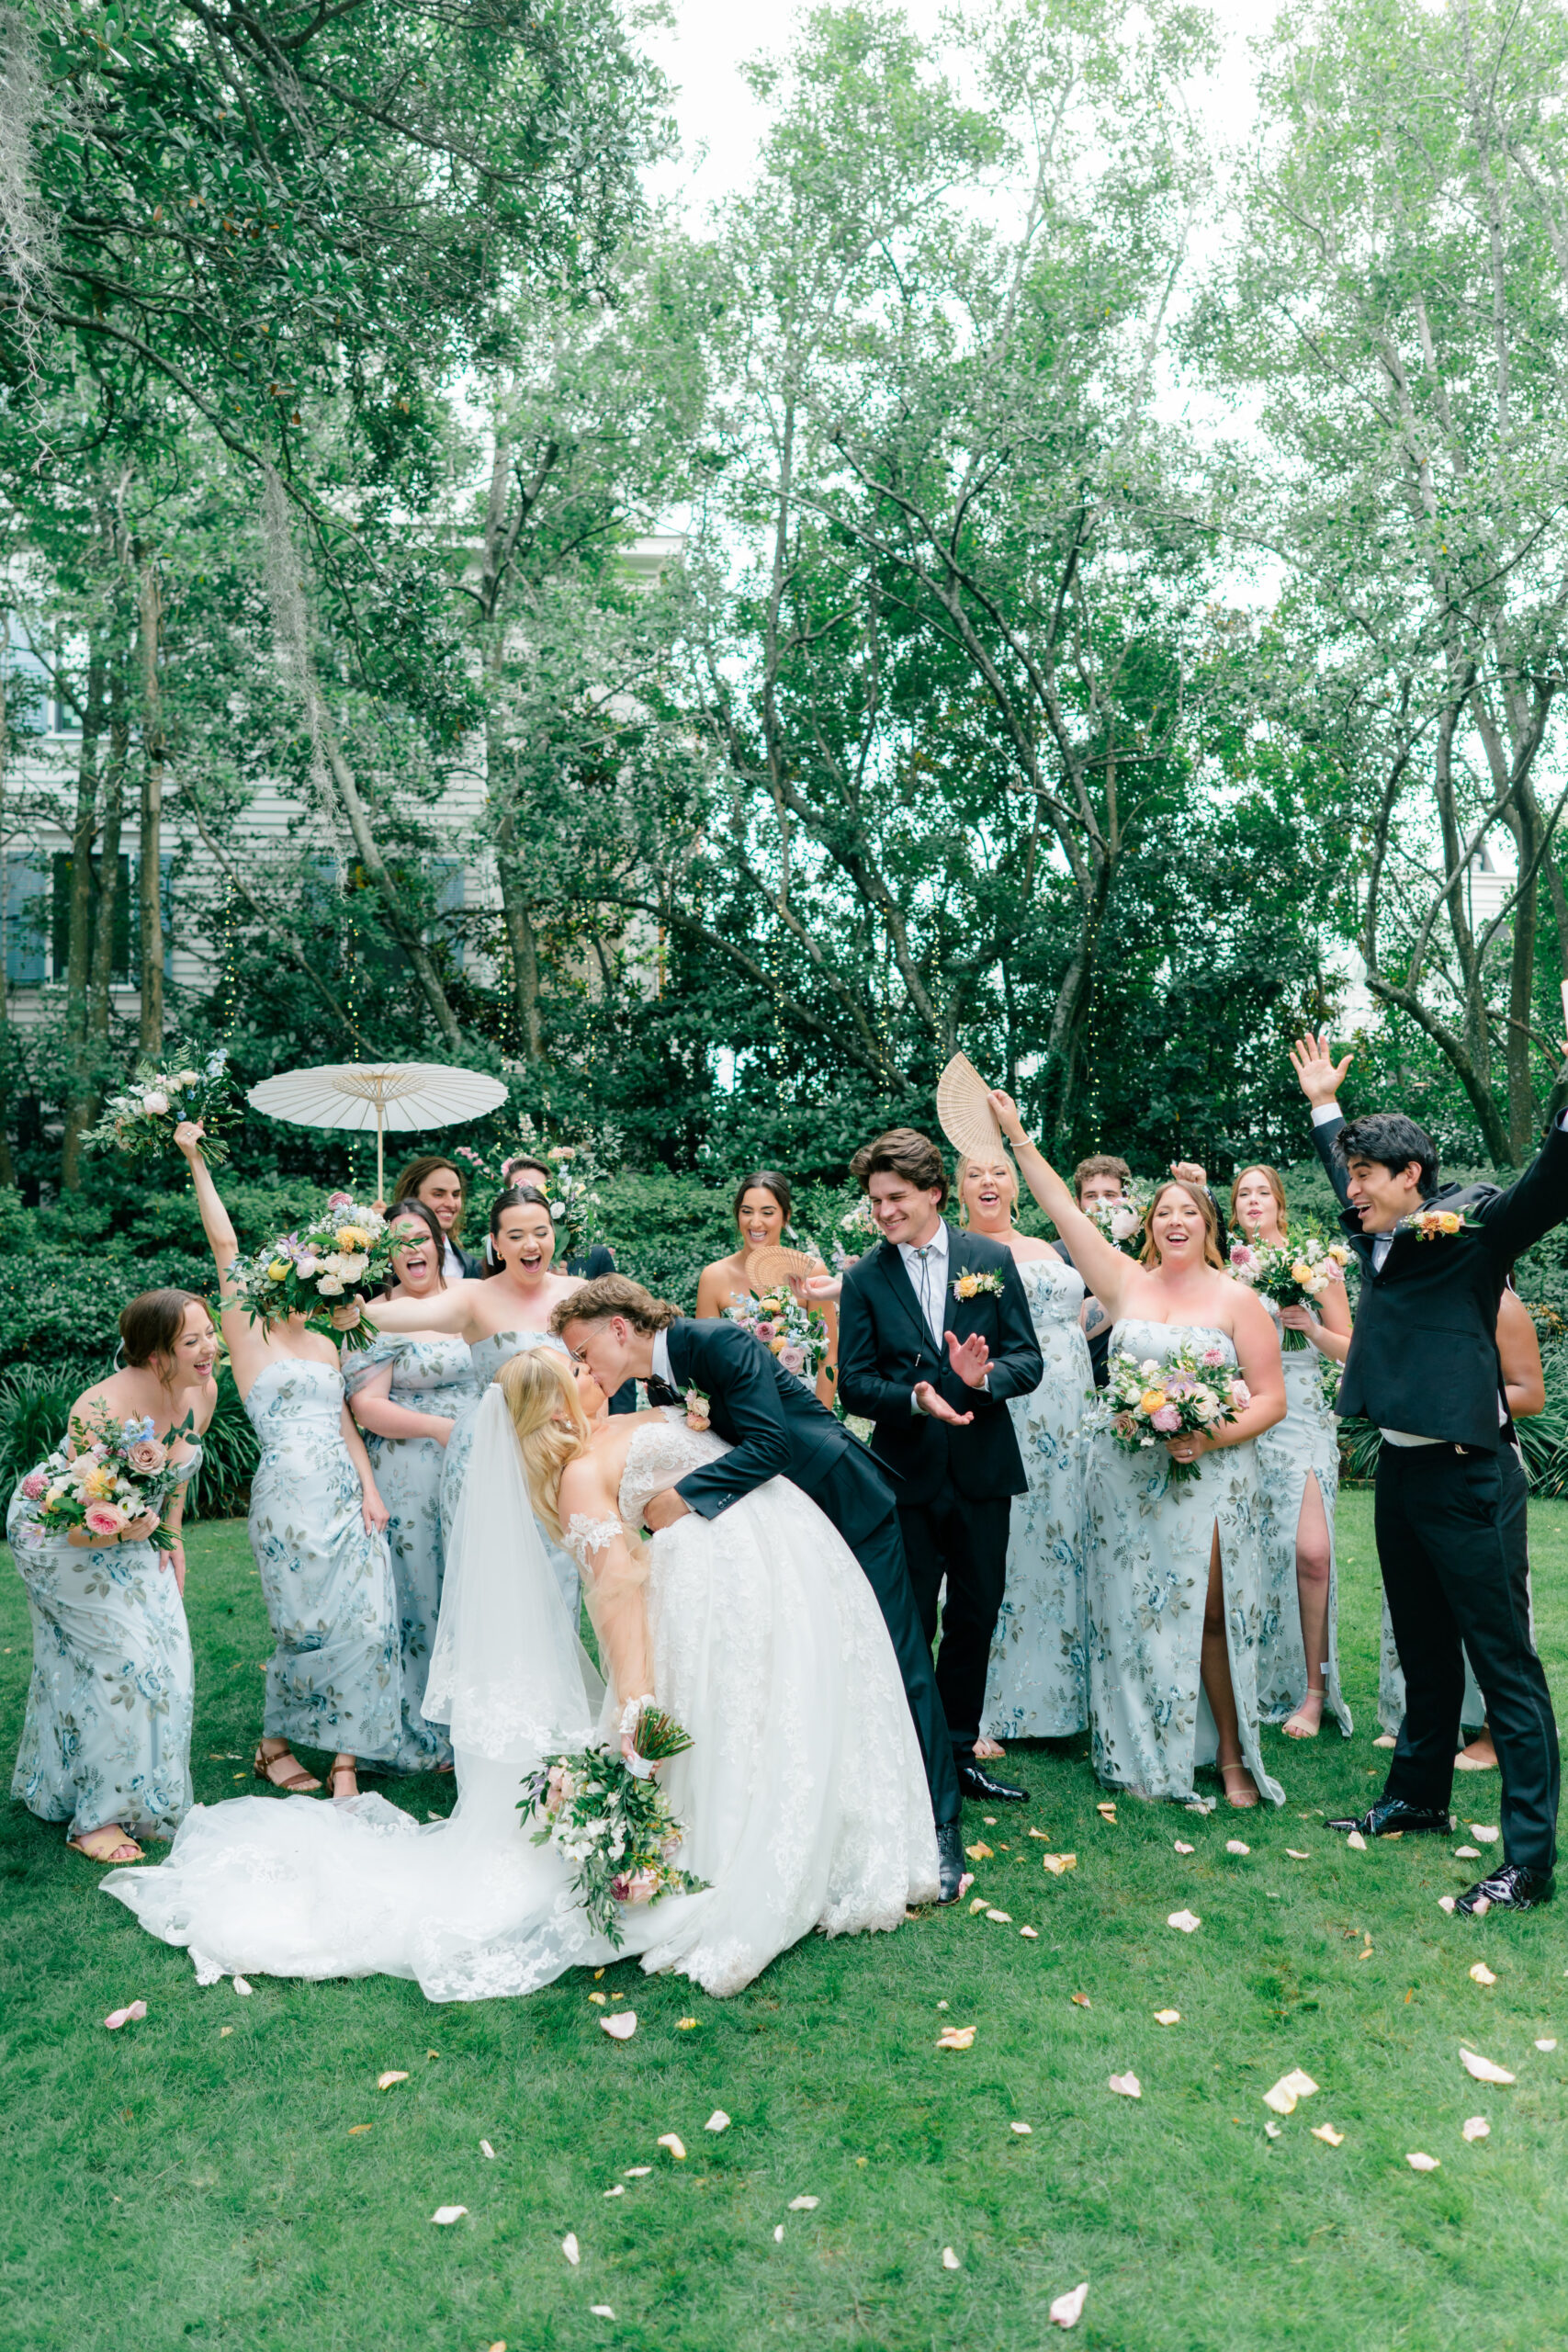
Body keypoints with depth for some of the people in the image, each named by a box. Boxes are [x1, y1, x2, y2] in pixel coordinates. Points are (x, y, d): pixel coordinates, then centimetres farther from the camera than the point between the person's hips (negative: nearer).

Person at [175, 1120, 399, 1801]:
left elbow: (345, 1423, 15)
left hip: (345, 1494, 5)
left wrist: (369, 1489, 4)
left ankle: (344, 1763, 6)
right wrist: (196, 1162, -9)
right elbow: (224, 1244, -6)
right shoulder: (249, 1335, 2)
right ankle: (274, 1745, 22)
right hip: (289, 1495, -5)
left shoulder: (325, 1346, 17)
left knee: (367, 1620, -3)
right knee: (312, 1626, -2)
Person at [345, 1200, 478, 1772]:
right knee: (420, 1593, 4)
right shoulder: (378, 1317, -6)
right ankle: (422, 1735, 20)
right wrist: (442, 1428, -20)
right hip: (412, 1482, -4)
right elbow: (366, 1404, -13)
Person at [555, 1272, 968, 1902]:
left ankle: (940, 1833, 10)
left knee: (894, 1666, -2)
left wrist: (679, 1496, -31)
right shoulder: (658, 1389, 2)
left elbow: (769, 1443, -31)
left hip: (852, 1512, -7)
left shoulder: (717, 1342, -22)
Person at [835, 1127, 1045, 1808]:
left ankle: (959, 1754, 31)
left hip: (982, 1471, 2)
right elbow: (852, 1384, -5)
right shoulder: (863, 1278, -2)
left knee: (974, 1621, 13)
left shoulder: (992, 1260, 1)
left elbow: (1029, 1360, -1)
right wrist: (915, 1399, -23)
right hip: (906, 1476, -2)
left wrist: (985, 1375, -22)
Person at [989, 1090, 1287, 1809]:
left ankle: (1234, 1760, 13)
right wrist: (1018, 1136, 3)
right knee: (1135, 1614, 6)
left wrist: (1214, 1438, -17)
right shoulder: (1126, 1283, 7)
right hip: (1126, 1478, 2)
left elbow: (1271, 1399, 0)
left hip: (1210, 1479, -2)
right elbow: (1063, 1210, 5)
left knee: (1210, 1617, -2)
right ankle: (1143, 1758, 19)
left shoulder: (1238, 1300, 2)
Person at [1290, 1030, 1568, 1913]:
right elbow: (1349, 1167, 30)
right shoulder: (1378, 1236, 10)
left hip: (1469, 1477, -8)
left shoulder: (1470, 1228, -10)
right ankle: (1418, 1798, 35)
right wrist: (1325, 1103, 36)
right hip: (1400, 1470, 8)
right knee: (1425, 1651, 20)